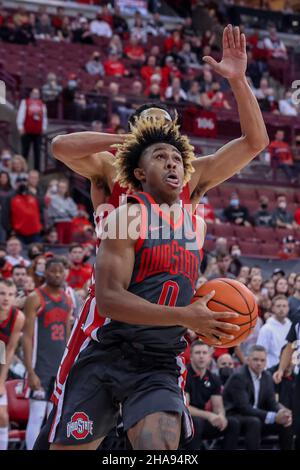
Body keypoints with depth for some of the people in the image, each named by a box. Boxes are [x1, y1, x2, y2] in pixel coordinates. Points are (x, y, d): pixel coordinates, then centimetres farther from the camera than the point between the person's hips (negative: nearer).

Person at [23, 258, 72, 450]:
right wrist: (30, 372, -18)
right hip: (41, 367, -6)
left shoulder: (67, 300, 12)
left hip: (61, 367, 6)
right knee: (37, 416, -7)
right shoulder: (35, 298, -7)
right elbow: (27, 337, -11)